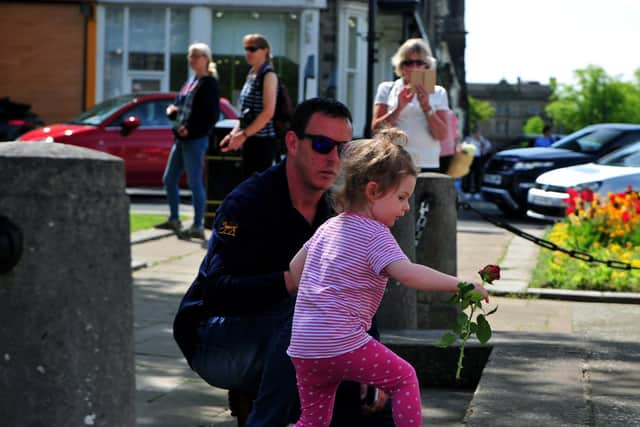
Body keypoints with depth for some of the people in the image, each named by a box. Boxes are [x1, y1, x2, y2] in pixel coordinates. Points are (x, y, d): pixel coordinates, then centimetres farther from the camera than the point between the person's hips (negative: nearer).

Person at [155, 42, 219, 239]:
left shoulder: (209, 83, -9)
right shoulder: (191, 81, 16)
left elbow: (212, 115, -15)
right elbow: (180, 104, 22)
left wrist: (191, 129, -23)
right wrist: (172, 110, 0)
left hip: (196, 140, -9)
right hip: (181, 138, 9)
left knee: (195, 183, -5)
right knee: (169, 179, 14)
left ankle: (198, 227, 1)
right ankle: (174, 219, 27)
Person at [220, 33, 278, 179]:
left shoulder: (268, 75, -9)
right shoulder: (251, 74, 16)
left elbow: (268, 112, -17)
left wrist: (243, 135, -17)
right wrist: (234, 133, 12)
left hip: (263, 141, -8)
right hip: (249, 140, 8)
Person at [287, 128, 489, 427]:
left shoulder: (329, 227, 16)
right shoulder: (375, 234, -8)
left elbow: (295, 269, 23)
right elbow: (407, 273, -23)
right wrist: (459, 284, -19)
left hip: (302, 348, 7)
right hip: (342, 343, -7)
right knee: (403, 377, 11)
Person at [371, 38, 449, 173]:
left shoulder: (438, 93, 13)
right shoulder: (387, 89, 12)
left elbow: (442, 135, 2)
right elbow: (376, 128, 2)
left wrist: (426, 107, -9)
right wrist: (399, 108, -9)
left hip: (427, 165, 1)